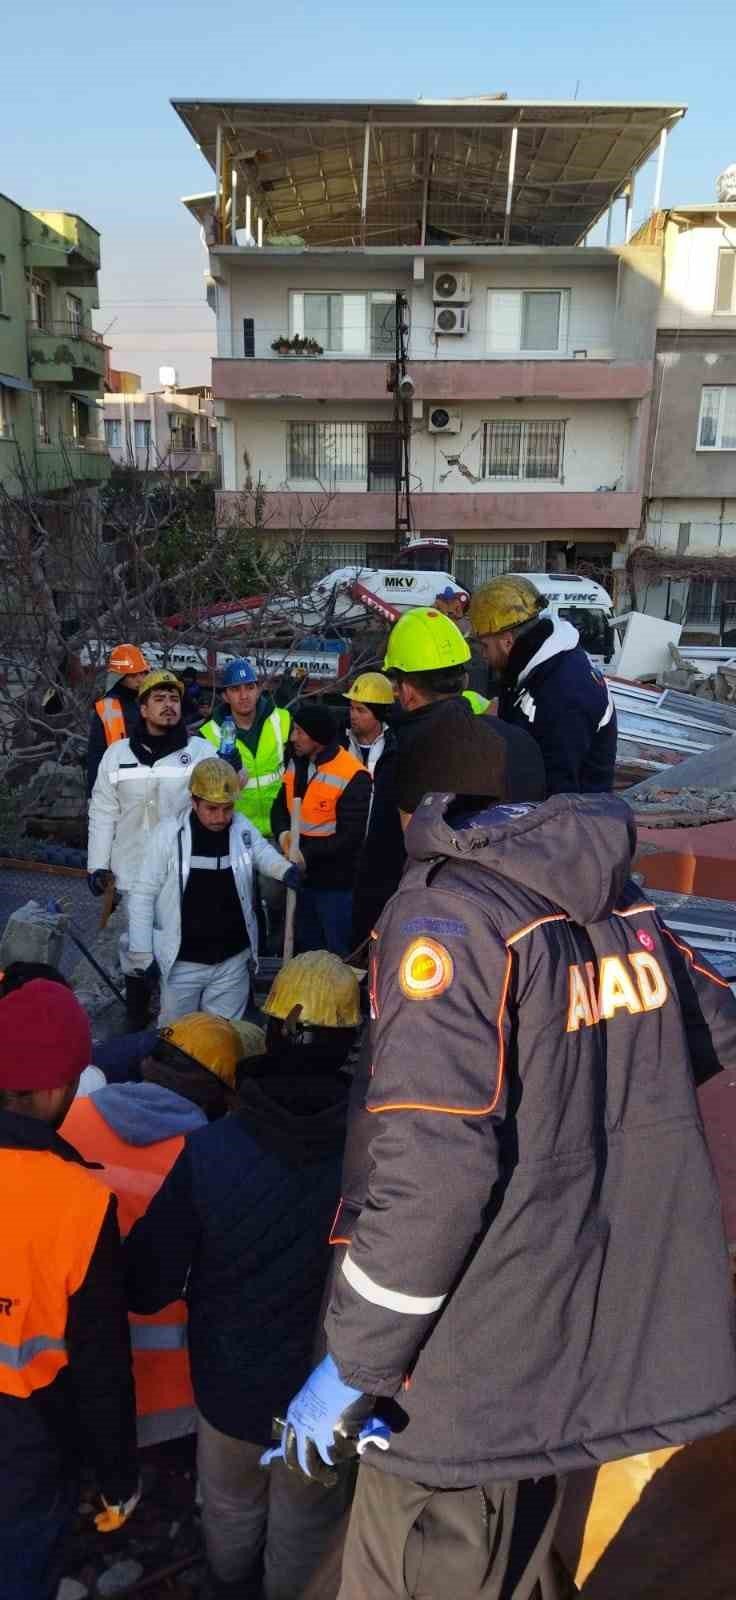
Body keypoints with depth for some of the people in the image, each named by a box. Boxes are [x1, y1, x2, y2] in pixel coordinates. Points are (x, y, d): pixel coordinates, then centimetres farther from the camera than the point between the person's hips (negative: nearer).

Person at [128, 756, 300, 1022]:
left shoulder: (242, 828, -7)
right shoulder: (169, 833, -15)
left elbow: (262, 852, 16)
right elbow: (143, 895, -8)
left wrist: (286, 870, -7)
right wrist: (142, 954, -7)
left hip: (233, 960, 2)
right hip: (181, 962, -2)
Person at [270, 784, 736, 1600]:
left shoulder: (445, 913, -20)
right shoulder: (620, 903, 2)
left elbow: (434, 1165, -27)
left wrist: (354, 1362, -15)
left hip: (471, 1374, -6)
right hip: (610, 1340, 7)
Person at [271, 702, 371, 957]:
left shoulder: (352, 776, -19)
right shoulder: (296, 763, 5)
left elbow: (350, 837, -20)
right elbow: (280, 805, 10)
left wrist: (307, 854, -24)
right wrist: (283, 833, -11)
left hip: (335, 882, -7)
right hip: (301, 876, 7)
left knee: (337, 953, 6)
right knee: (305, 948, 22)